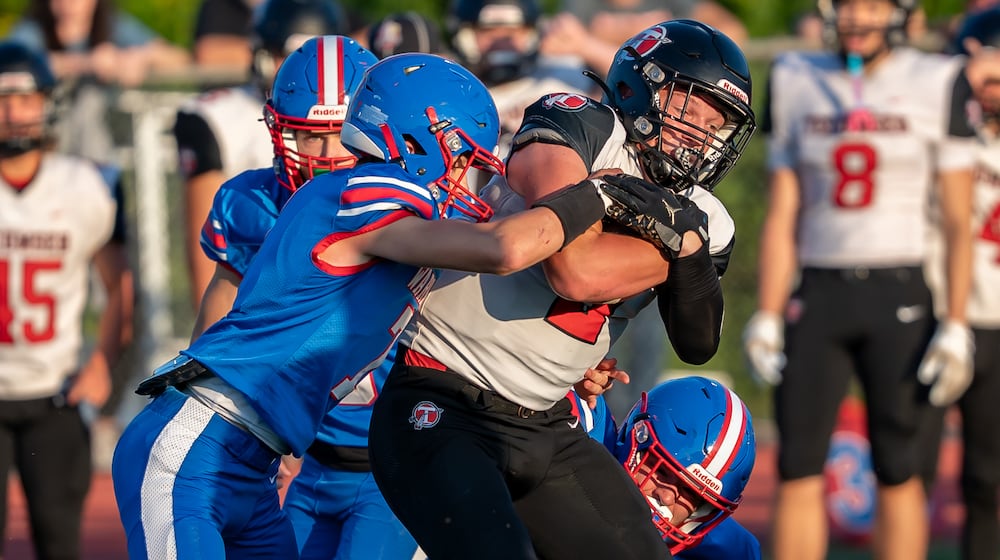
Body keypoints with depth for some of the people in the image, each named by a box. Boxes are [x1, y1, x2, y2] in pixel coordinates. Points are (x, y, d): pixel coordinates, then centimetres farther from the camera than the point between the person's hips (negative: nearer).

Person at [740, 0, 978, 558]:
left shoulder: (937, 85, -1)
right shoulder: (797, 83, 8)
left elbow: (959, 222, 0)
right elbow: (783, 215, 11)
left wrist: (956, 326, -6)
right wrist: (767, 316, 5)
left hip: (899, 298, -3)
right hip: (818, 295, 3)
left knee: (898, 471, 0)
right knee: (798, 467, 0)